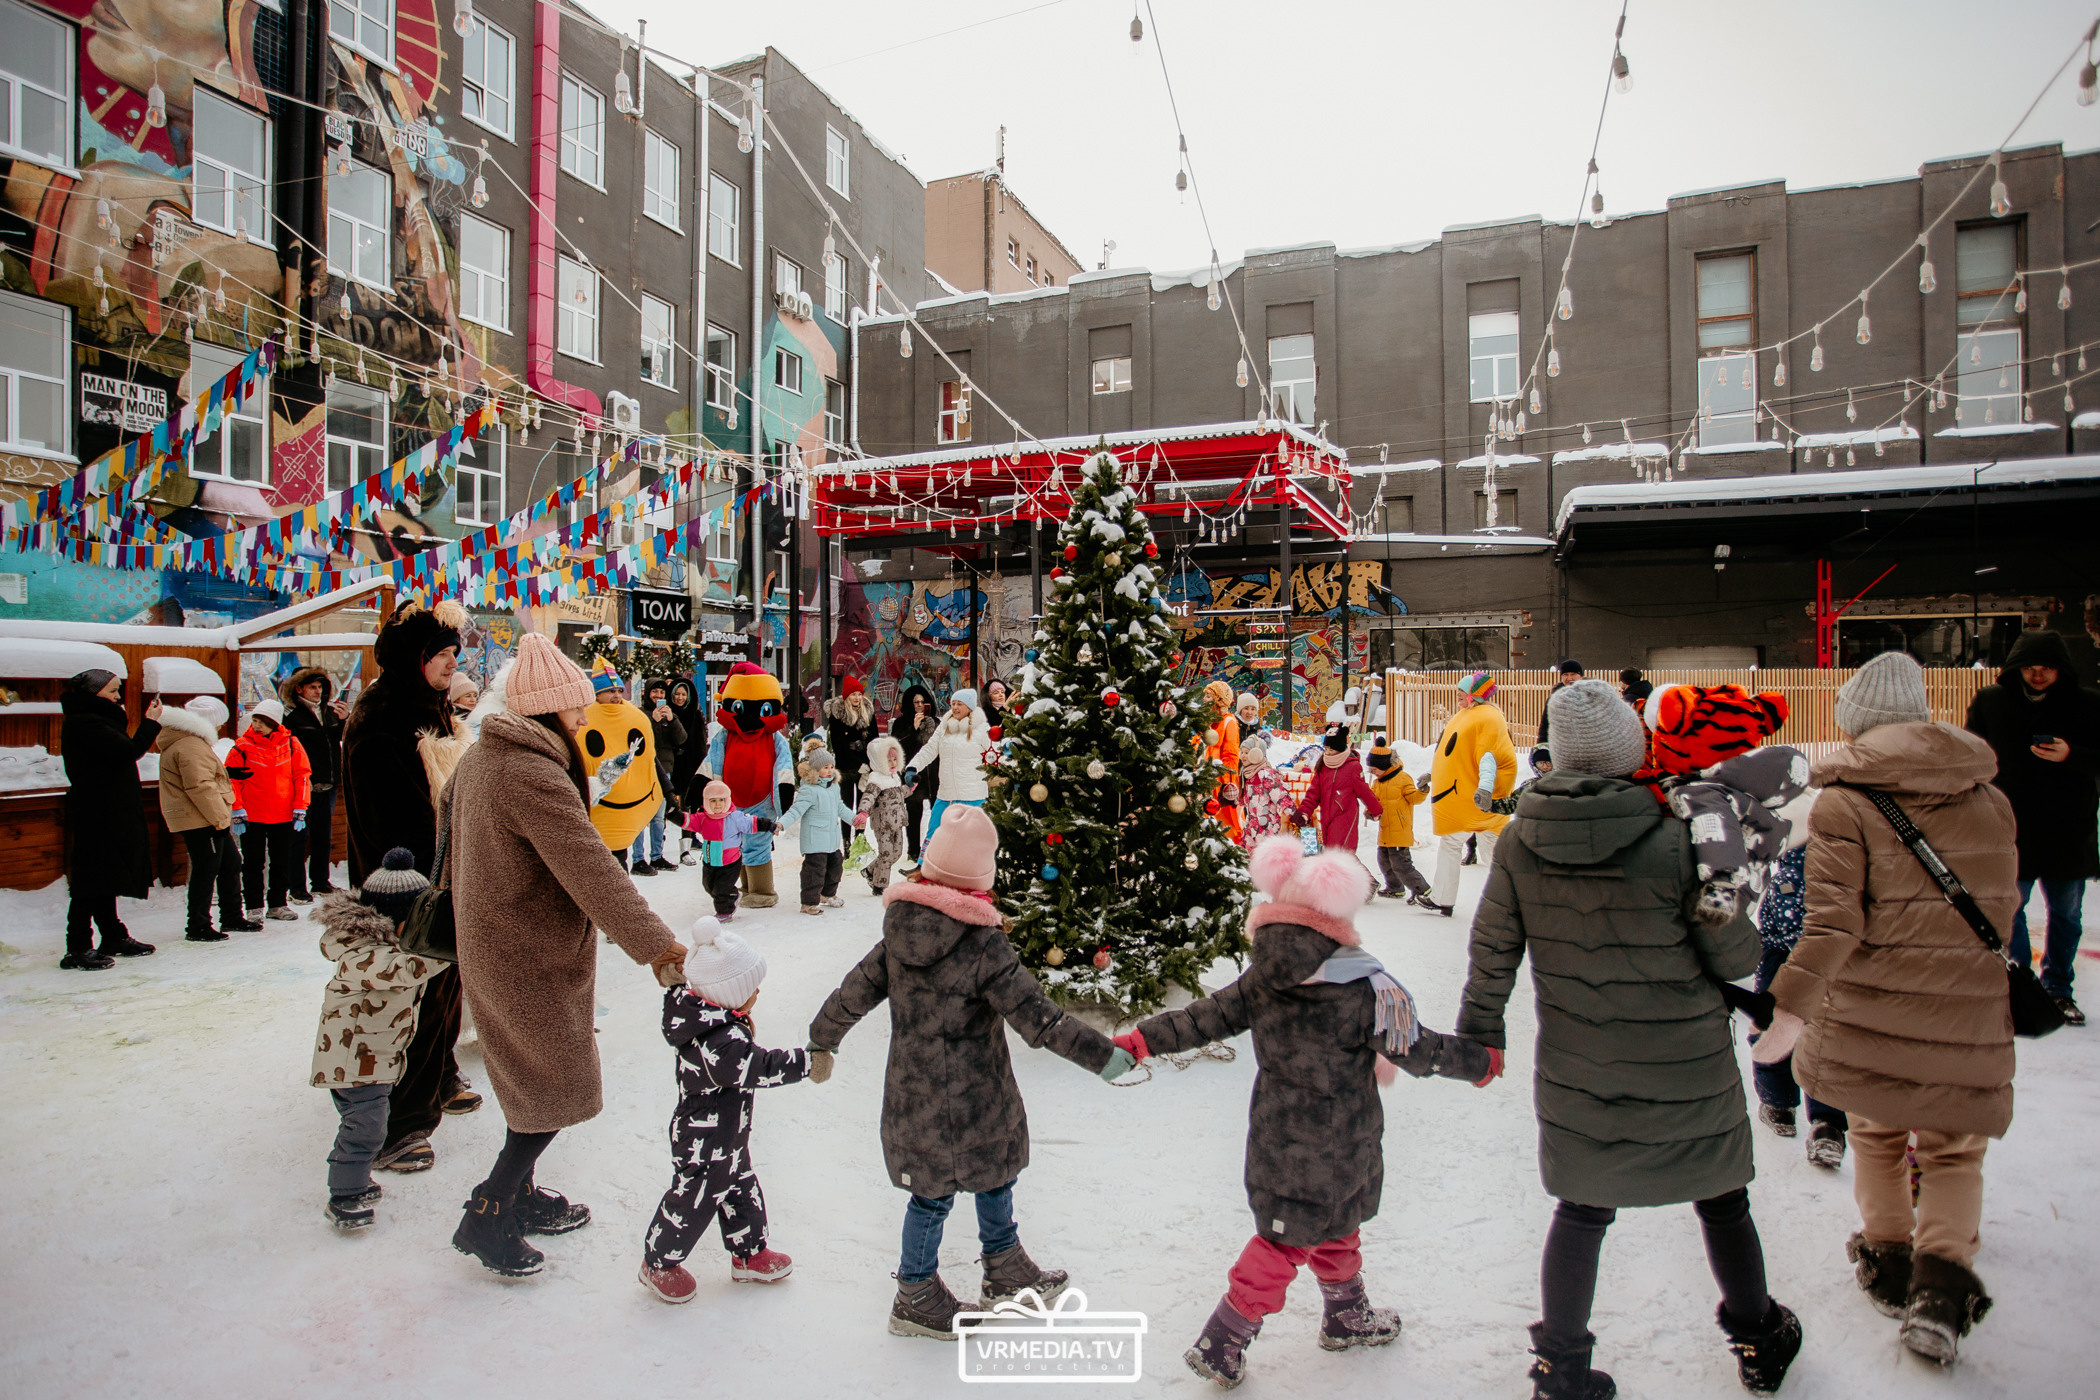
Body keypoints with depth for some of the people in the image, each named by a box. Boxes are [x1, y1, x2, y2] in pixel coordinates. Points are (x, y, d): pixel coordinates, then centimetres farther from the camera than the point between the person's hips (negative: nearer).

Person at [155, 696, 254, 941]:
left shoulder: (194, 742, 19)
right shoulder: (190, 746, -17)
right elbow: (199, 787, -24)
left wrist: (222, 815, 20)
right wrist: (219, 816, -20)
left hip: (210, 820, 11)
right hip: (200, 821, -11)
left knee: (231, 864, 16)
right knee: (206, 871, -5)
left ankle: (232, 918, 26)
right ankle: (198, 928, 3)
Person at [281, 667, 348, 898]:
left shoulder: (330, 711, 10)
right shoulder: (292, 716, -8)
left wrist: (345, 720, -4)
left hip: (327, 784, 6)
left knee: (324, 836, 14)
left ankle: (320, 881, 26)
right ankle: (297, 888, 7)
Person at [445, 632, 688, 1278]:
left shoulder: (479, 758, 6)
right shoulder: (535, 776, -26)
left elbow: (456, 853, 19)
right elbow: (591, 871, -31)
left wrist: (468, 916, 31)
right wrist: (654, 942, -29)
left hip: (488, 950, 10)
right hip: (532, 961, -10)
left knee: (534, 1081, 22)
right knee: (556, 1090, 5)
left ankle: (519, 1196, 36)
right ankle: (485, 1219, 16)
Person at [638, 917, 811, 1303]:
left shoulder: (702, 1014, -5)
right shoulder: (722, 1042, -36)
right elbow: (762, 1069, -35)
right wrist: (807, 1060, -30)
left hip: (727, 1137, 10)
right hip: (705, 1145, -10)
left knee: (741, 1192, 22)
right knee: (694, 1201, 11)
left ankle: (750, 1253, 39)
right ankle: (658, 1264, 33)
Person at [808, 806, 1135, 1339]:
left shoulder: (898, 936, -5)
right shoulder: (984, 946, -23)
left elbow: (854, 993, 6)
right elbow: (1036, 1016, -23)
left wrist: (822, 1041, 23)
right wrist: (1102, 1054, -17)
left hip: (912, 1095, 6)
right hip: (972, 1102, -6)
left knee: (931, 1193, 21)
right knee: (993, 1177, 17)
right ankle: (1006, 1273, 37)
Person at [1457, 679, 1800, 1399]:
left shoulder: (1520, 841, -13)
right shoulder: (1674, 845, -23)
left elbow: (1493, 947, -3)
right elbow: (1736, 957, -10)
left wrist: (1481, 1028, 11)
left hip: (1576, 1077, 2)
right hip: (1687, 1073, -2)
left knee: (1582, 1211, 18)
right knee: (1722, 1203, 23)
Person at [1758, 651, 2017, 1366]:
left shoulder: (1843, 804, -12)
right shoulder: (1991, 799, 3)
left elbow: (1832, 920, -19)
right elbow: (2001, 905, 13)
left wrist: (1792, 1008, -15)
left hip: (1871, 1005, -2)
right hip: (1968, 1009, 2)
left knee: (1876, 1132, 20)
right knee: (1953, 1149, 17)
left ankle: (1886, 1258, 31)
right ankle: (1942, 1279, 4)